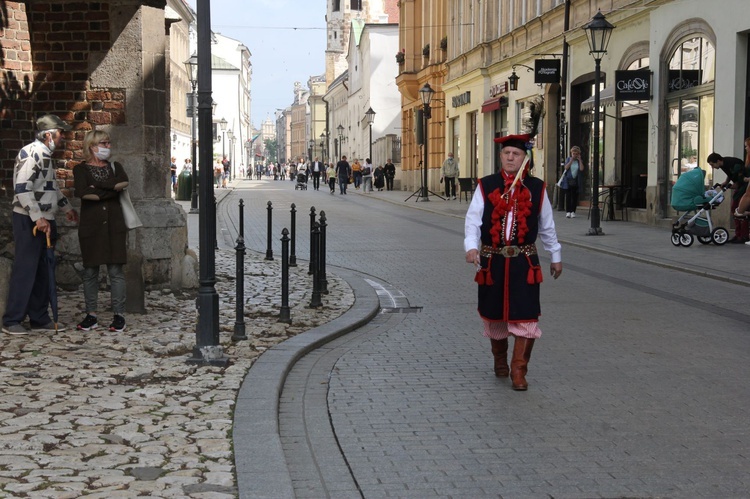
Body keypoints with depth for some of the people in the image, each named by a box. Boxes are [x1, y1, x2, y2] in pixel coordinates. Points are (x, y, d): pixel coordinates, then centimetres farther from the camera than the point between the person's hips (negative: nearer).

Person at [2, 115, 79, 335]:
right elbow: (22, 188, -22)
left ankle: (39, 319, 16)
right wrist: (37, 218, -23)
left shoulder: (46, 155, 17)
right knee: (25, 269, -8)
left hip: (43, 220, 10)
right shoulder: (31, 153, -14)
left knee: (42, 271, 10)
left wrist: (66, 207, 36)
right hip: (28, 220, -9)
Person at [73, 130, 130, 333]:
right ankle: (91, 316, 9)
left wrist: (96, 186, -12)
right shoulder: (81, 169, 5)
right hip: (91, 226, -1)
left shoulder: (115, 167, 13)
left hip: (114, 225, 1)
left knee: (116, 270, -2)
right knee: (90, 271, 2)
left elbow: (124, 183, -10)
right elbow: (82, 192, -14)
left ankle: (119, 315, 1)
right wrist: (110, 190, -9)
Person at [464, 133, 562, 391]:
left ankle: (519, 371, 3)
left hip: (524, 262, 0)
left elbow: (547, 226, 12)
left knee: (525, 317, -6)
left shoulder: (537, 188, 4)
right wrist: (471, 246, -23)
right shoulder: (486, 186, 1)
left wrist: (556, 256, 17)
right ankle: (500, 360, 36)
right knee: (494, 314, 14)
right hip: (492, 261, 1)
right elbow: (473, 219, -6)